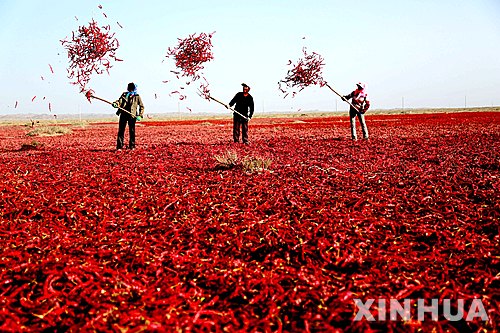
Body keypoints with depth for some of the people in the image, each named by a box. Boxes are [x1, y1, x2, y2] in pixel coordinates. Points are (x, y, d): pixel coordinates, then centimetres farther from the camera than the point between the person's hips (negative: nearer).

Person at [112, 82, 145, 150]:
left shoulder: (137, 96, 6)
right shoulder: (124, 94, 13)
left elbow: (142, 106, 7)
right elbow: (120, 101, 4)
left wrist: (140, 115, -5)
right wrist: (116, 104, -19)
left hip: (132, 116, -2)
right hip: (123, 114, 2)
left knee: (132, 131, 1)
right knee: (121, 130, -1)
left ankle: (132, 146, 10)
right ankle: (119, 147, 1)